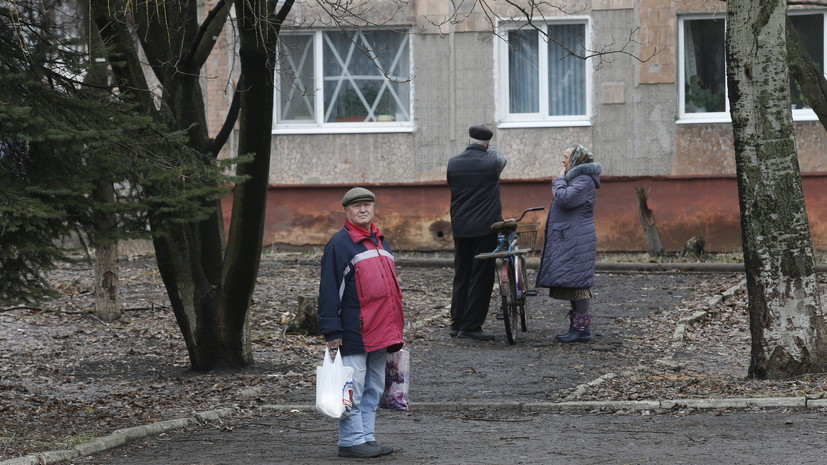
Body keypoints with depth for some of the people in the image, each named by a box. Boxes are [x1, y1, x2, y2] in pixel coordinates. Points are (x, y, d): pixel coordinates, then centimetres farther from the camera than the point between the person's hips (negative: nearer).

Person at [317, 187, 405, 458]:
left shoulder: (380, 242, 17)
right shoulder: (339, 244, -8)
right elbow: (329, 291, -12)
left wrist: (395, 327, 21)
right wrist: (332, 331, -16)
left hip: (380, 332, 8)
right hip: (354, 333, -8)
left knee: (373, 389, 12)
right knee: (354, 389, -5)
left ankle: (367, 437, 18)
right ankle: (351, 441, -1)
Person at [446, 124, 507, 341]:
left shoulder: (453, 163, 0)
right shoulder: (492, 162, -8)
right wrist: (489, 149, 34)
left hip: (459, 227, 4)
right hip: (485, 227, -4)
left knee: (461, 276, 13)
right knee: (481, 277, -1)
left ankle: (456, 323, 16)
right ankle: (471, 326, -4)